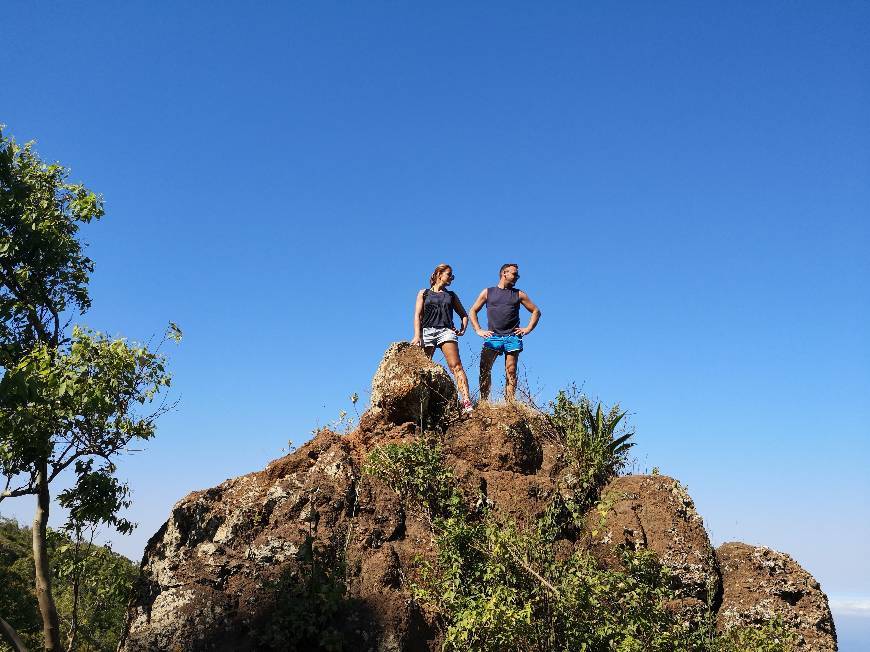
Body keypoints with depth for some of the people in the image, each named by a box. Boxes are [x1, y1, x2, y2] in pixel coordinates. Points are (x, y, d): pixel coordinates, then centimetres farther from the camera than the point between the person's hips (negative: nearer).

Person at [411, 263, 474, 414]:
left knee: (456, 366, -18)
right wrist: (417, 335, -6)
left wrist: (463, 328, 11)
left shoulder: (452, 296, 24)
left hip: (446, 331, 0)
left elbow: (464, 315, 31)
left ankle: (466, 402, -30)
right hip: (427, 331, 0)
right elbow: (417, 315, 9)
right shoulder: (424, 293, 20)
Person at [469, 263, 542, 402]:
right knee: (484, 369, -12)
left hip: (512, 338, 1)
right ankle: (483, 401, -10)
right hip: (492, 337, 0)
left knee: (511, 372, -4)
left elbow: (536, 311, 18)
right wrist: (478, 330, 4)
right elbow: (473, 311, 16)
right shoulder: (488, 292, 14)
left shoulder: (519, 294, 16)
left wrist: (528, 329, 6)